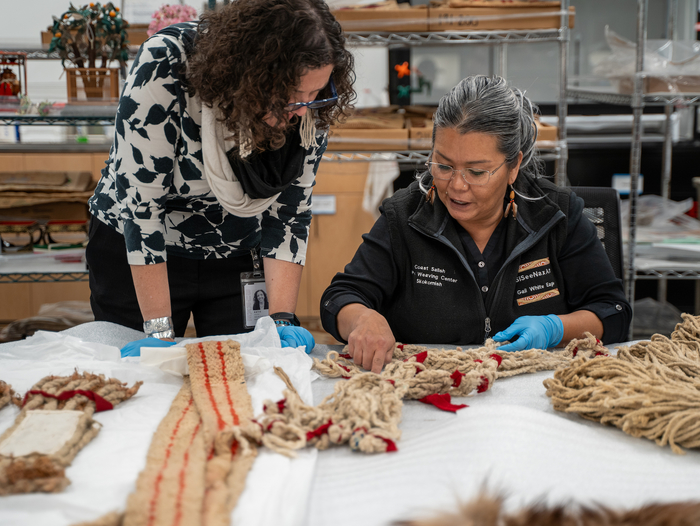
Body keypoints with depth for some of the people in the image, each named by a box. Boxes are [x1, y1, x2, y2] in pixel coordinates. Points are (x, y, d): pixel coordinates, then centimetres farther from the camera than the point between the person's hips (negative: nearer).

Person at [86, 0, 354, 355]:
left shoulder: (311, 107, -18)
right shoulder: (165, 66, -30)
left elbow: (288, 214, -12)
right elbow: (140, 200, -29)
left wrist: (281, 319, -20)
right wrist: (159, 330, -28)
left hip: (238, 259, 3)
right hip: (134, 254, -2)